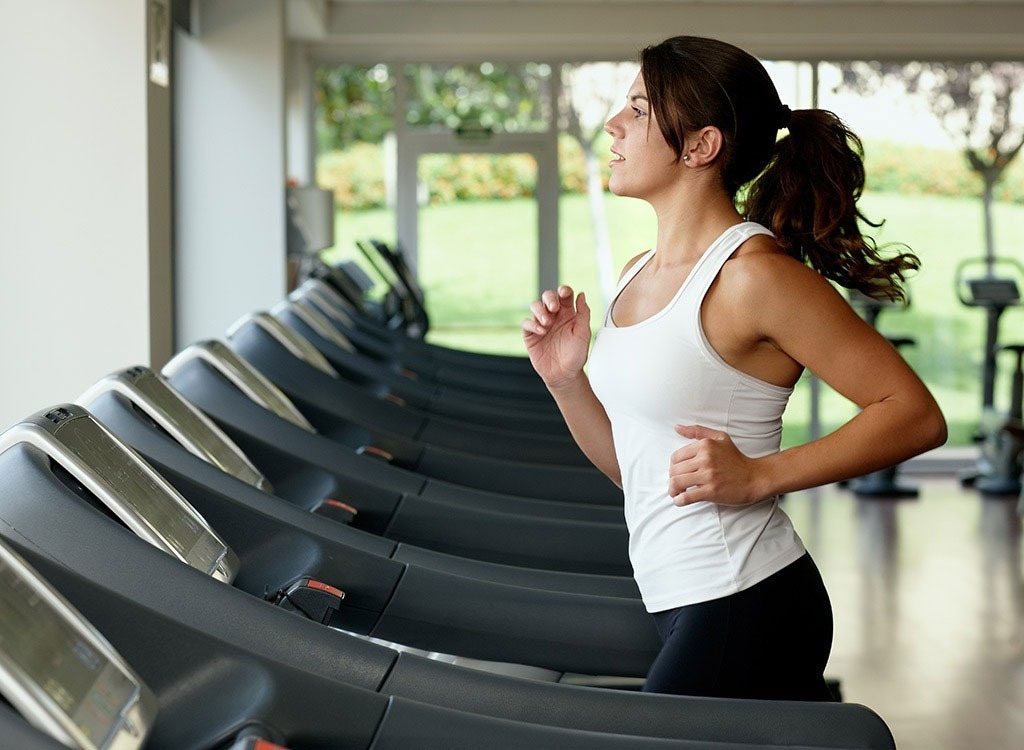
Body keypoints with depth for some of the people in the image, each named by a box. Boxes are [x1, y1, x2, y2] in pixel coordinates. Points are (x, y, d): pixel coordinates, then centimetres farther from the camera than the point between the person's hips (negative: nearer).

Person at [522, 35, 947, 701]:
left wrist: (758, 476, -20)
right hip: (680, 604, 8)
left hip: (744, 608, -8)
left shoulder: (754, 273, -15)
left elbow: (916, 415, -15)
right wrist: (564, 379, 0)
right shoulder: (639, 274, 10)